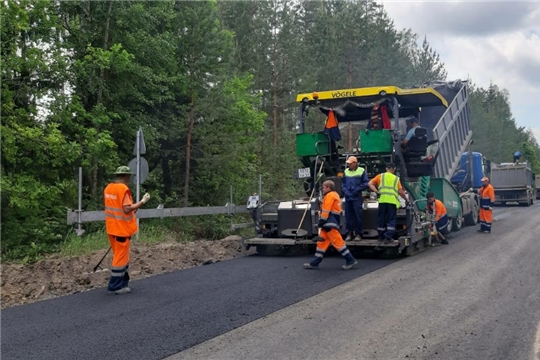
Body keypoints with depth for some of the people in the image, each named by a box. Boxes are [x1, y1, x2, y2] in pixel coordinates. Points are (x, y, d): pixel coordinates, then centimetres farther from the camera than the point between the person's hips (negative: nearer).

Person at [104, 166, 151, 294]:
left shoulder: (108, 188, 7)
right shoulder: (123, 189, -19)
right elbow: (127, 209, -24)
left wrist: (133, 211, 20)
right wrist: (142, 201, -16)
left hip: (112, 228, 8)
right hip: (122, 229, -8)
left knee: (119, 255, 18)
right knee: (121, 257, 1)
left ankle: (122, 282, 26)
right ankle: (116, 286, 6)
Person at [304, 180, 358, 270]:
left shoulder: (330, 195, -10)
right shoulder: (334, 195, 21)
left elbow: (326, 211, -16)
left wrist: (321, 222, -11)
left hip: (330, 224, -10)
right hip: (330, 224, 10)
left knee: (337, 242, -8)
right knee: (322, 242, 9)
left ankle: (350, 260, -4)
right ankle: (314, 263, 11)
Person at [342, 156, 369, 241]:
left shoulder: (361, 171, -2)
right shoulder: (346, 171, 12)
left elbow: (366, 183, -3)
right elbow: (343, 184, 15)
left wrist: (356, 190, -11)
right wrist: (345, 191, -2)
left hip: (357, 198, -4)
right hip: (348, 197, 4)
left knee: (357, 216, -4)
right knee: (348, 216, 5)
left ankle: (358, 234, 4)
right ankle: (349, 234, 13)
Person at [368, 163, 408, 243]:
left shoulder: (380, 176, 16)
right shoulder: (396, 178, 17)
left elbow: (370, 184, 7)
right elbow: (401, 191, 9)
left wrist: (377, 191, 1)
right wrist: (406, 199, 22)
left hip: (382, 200, 1)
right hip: (393, 201, -1)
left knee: (381, 219, 10)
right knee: (391, 219, 2)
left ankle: (381, 237, 17)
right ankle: (388, 237, -7)